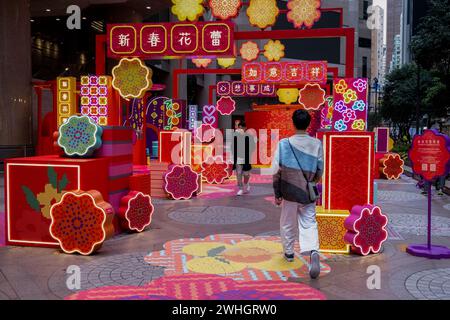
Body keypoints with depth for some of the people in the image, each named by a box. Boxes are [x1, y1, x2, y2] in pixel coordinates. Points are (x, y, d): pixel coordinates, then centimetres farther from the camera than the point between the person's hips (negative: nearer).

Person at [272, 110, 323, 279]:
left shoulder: (284, 144, -10)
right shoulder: (317, 144, -4)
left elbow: (277, 171, -8)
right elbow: (319, 171, 4)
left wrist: (277, 194, 1)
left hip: (289, 192, -1)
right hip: (308, 193, 1)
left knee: (288, 223, 17)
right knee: (309, 223, 5)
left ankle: (289, 252, 34)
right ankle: (313, 251, -18)